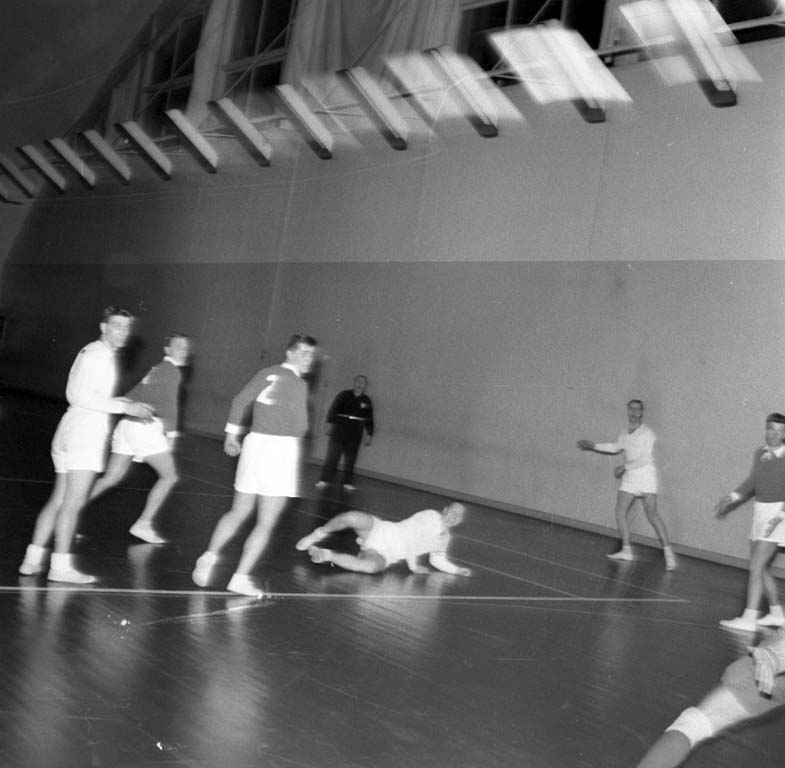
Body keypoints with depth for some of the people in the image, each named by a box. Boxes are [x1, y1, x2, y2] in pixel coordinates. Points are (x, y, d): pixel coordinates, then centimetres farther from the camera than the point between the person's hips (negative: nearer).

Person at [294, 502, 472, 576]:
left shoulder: (444, 539, 14)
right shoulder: (429, 516, -5)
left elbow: (437, 560, 28)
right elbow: (411, 536, -12)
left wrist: (457, 570, 14)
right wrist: (413, 566, -10)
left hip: (385, 555, 3)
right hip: (381, 532, -3)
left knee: (371, 566, -37)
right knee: (351, 517, -34)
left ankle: (328, 555, -19)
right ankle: (319, 534, -2)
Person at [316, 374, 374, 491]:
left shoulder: (366, 401, 10)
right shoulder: (344, 395, -1)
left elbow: (369, 419, 15)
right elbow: (334, 408, -9)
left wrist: (369, 434, 13)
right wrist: (329, 422, -21)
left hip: (355, 433, 3)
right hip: (339, 429, -3)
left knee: (350, 459, 5)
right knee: (332, 455, -7)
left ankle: (348, 483, 12)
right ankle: (325, 480, -4)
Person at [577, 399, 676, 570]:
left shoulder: (647, 433, -10)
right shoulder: (625, 434, 12)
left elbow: (645, 459, -16)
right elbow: (615, 447, 31)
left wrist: (624, 467, -13)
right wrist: (593, 445, 26)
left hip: (646, 477, -7)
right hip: (629, 479, 7)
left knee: (652, 514, -15)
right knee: (620, 512, 2)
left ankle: (668, 551, -9)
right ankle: (626, 550, 11)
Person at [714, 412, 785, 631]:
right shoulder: (759, 453, 7)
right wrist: (733, 497, 17)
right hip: (760, 510, 7)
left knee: (756, 566, -11)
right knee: (761, 568, 13)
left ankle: (749, 619, -9)